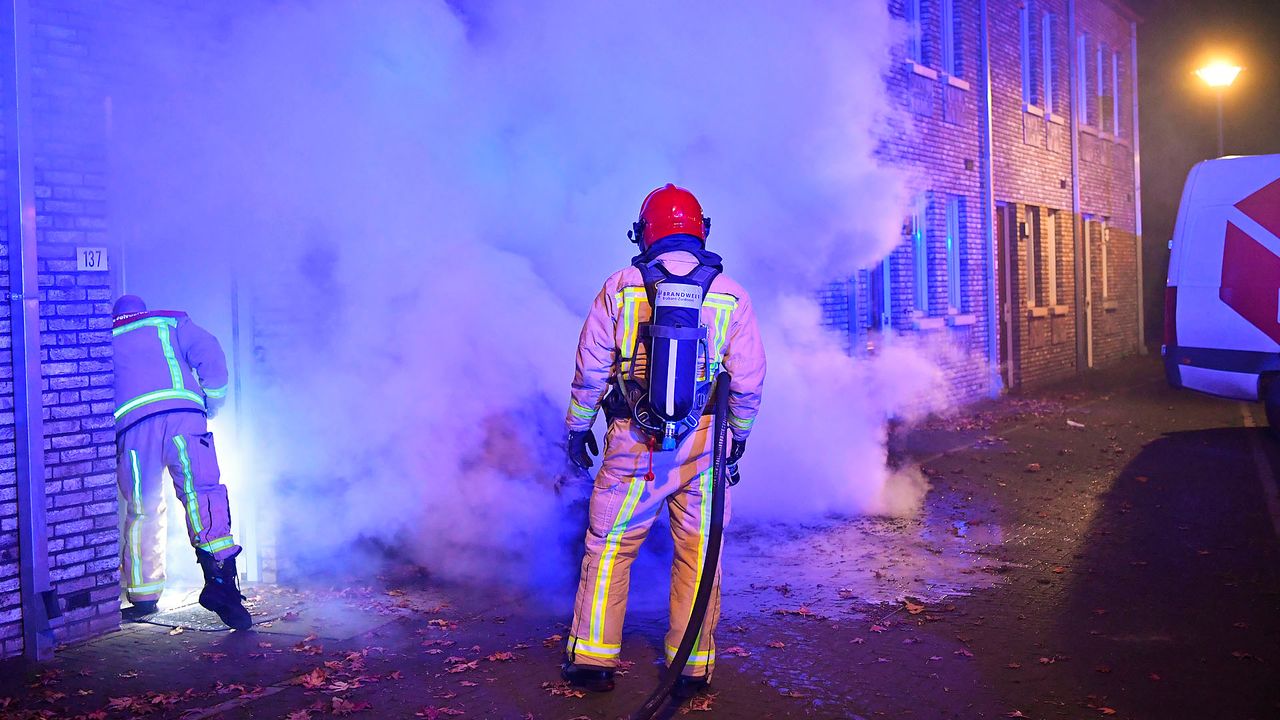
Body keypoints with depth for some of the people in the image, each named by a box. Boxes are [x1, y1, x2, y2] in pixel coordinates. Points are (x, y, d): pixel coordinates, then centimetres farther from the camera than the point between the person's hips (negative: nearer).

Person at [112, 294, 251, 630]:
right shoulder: (170, 322, 25)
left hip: (132, 422, 2)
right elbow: (209, 352, 9)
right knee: (202, 492, -13)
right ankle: (220, 581, -28)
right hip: (182, 411, -2)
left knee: (142, 511, 10)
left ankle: (144, 597, 14)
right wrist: (214, 400, 17)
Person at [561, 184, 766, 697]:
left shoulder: (619, 288, -2)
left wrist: (578, 426, 13)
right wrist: (739, 433, 16)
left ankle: (592, 658, 16)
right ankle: (692, 669, 17)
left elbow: (591, 369, 0)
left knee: (608, 547, 11)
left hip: (634, 443, -1)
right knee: (697, 553, 10)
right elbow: (749, 380, 1)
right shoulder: (730, 295, 1)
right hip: (703, 444, 1)